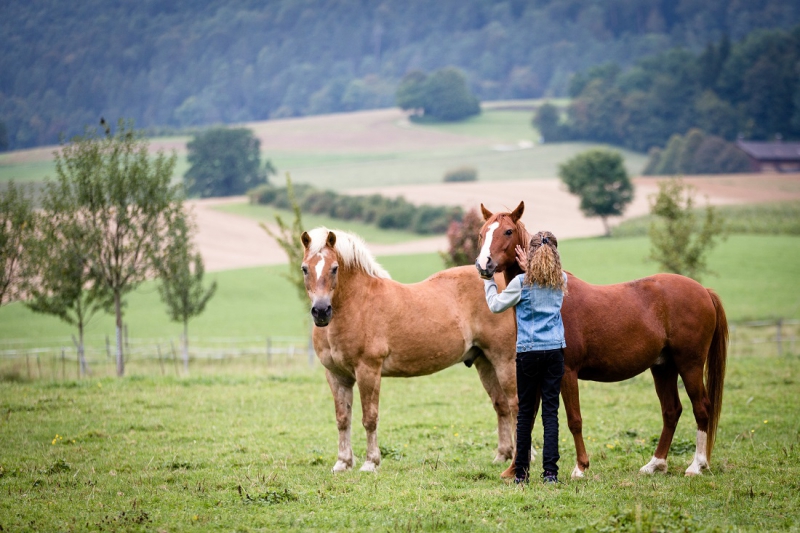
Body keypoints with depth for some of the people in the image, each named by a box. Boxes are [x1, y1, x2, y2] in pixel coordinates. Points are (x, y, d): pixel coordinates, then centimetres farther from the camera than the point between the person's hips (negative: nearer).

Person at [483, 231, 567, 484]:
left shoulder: (521, 282, -7)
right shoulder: (561, 281, 3)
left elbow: (495, 305, 5)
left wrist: (488, 283, 21)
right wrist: (529, 268, 32)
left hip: (528, 352, -2)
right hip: (555, 351, 2)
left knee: (525, 412, 6)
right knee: (550, 410, 1)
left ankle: (521, 472, 10)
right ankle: (550, 470, -6)